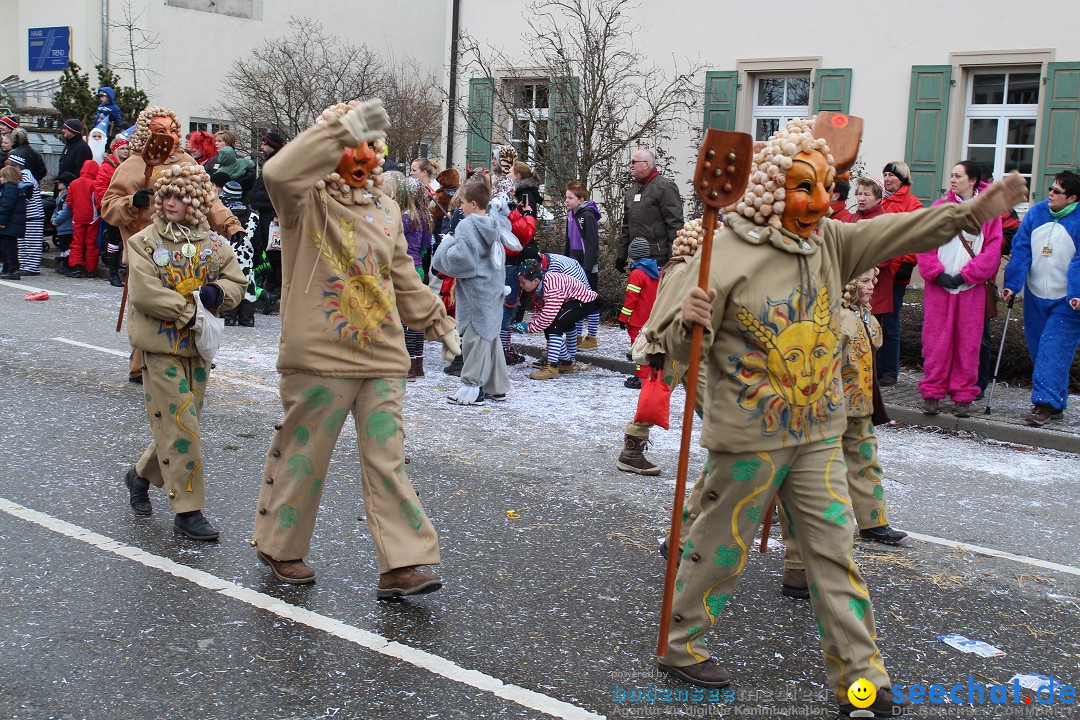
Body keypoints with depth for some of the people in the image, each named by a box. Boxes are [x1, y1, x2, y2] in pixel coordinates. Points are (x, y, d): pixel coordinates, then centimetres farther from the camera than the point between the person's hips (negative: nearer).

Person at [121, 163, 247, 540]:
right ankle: (188, 511, 0)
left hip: (198, 345, 5)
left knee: (177, 424, 12)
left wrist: (217, 292, -14)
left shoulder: (212, 245, 8)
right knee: (180, 425, -7)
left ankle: (141, 474, 38)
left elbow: (237, 283, 8)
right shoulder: (144, 242, -4)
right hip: (160, 345, -5)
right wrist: (188, 313, -18)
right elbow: (144, 292, -15)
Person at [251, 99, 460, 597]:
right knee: (303, 453, 7)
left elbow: (404, 279, 25)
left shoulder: (385, 210, 16)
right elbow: (279, 173, -29)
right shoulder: (307, 201, -5)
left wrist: (438, 323, 26)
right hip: (319, 355, -5)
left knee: (387, 460, 2)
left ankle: (401, 565, 4)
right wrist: (343, 128, -30)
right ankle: (280, 547, 27)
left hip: (382, 357, 5)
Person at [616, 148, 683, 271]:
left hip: (659, 260, -7)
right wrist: (621, 255, 19)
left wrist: (673, 259, -17)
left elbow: (675, 224, -12)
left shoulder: (665, 186, -6)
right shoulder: (631, 190, 20)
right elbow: (626, 226, 25)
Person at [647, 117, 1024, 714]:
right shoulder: (727, 254, -16)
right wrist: (690, 322, -35)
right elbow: (680, 346, -13)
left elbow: (896, 234, 0)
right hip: (749, 437, -6)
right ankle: (677, 642, 28)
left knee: (834, 552, 8)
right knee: (721, 545, 7)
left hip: (818, 433, 6)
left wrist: (971, 212, -11)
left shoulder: (830, 242, 3)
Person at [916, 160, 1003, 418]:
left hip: (971, 287, -1)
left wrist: (966, 274, -10)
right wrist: (937, 273, -10)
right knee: (936, 339, 1)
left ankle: (964, 396, 10)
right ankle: (932, 392, 9)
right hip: (938, 285, 1)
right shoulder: (940, 208, 7)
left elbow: (993, 249, -1)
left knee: (968, 341, 2)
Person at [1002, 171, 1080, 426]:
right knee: (1038, 349, 9)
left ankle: (1045, 402, -11)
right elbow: (1021, 249, 2)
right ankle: (1055, 403, 21)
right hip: (1035, 296, 5)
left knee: (1054, 349, -12)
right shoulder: (1036, 213, 3)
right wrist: (1011, 284, -6)